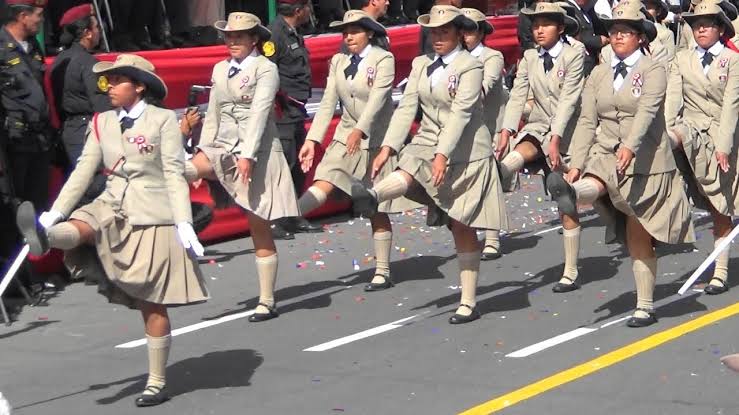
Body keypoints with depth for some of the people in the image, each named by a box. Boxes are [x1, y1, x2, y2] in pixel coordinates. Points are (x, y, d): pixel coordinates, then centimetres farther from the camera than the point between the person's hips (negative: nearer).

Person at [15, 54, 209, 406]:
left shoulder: (163, 120, -4)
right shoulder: (102, 123, 8)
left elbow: (174, 175, -7)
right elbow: (83, 172, 4)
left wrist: (183, 223, -15)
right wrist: (55, 213, -5)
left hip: (152, 216, -4)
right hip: (113, 207, 5)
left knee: (152, 304, -1)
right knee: (80, 228, -31)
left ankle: (157, 383, 6)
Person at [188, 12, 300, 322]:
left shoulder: (265, 69, -7)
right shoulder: (219, 70, 12)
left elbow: (259, 112, -18)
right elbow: (213, 115, 15)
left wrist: (247, 155, -26)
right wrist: (204, 153, 11)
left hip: (258, 153, -6)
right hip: (224, 148, 6)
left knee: (259, 228, -1)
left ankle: (267, 302, 6)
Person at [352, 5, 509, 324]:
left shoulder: (470, 66, -11)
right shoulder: (421, 65, 6)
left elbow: (460, 113, -22)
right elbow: (407, 108, -2)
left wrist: (443, 155, -32)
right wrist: (388, 147, -15)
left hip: (465, 151, -5)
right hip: (429, 142, 5)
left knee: (463, 228, 0)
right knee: (409, 172, -30)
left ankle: (469, 303, 8)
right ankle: (371, 197, -62)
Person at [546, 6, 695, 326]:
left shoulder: (653, 71, -5)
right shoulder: (599, 75, 9)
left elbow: (646, 111, -23)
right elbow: (587, 122, 3)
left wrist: (630, 146, -41)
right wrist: (576, 164, -9)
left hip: (645, 161, -4)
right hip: (606, 156, 4)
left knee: (639, 239, 1)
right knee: (595, 184, -33)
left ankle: (645, 307, 10)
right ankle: (571, 195, -66)